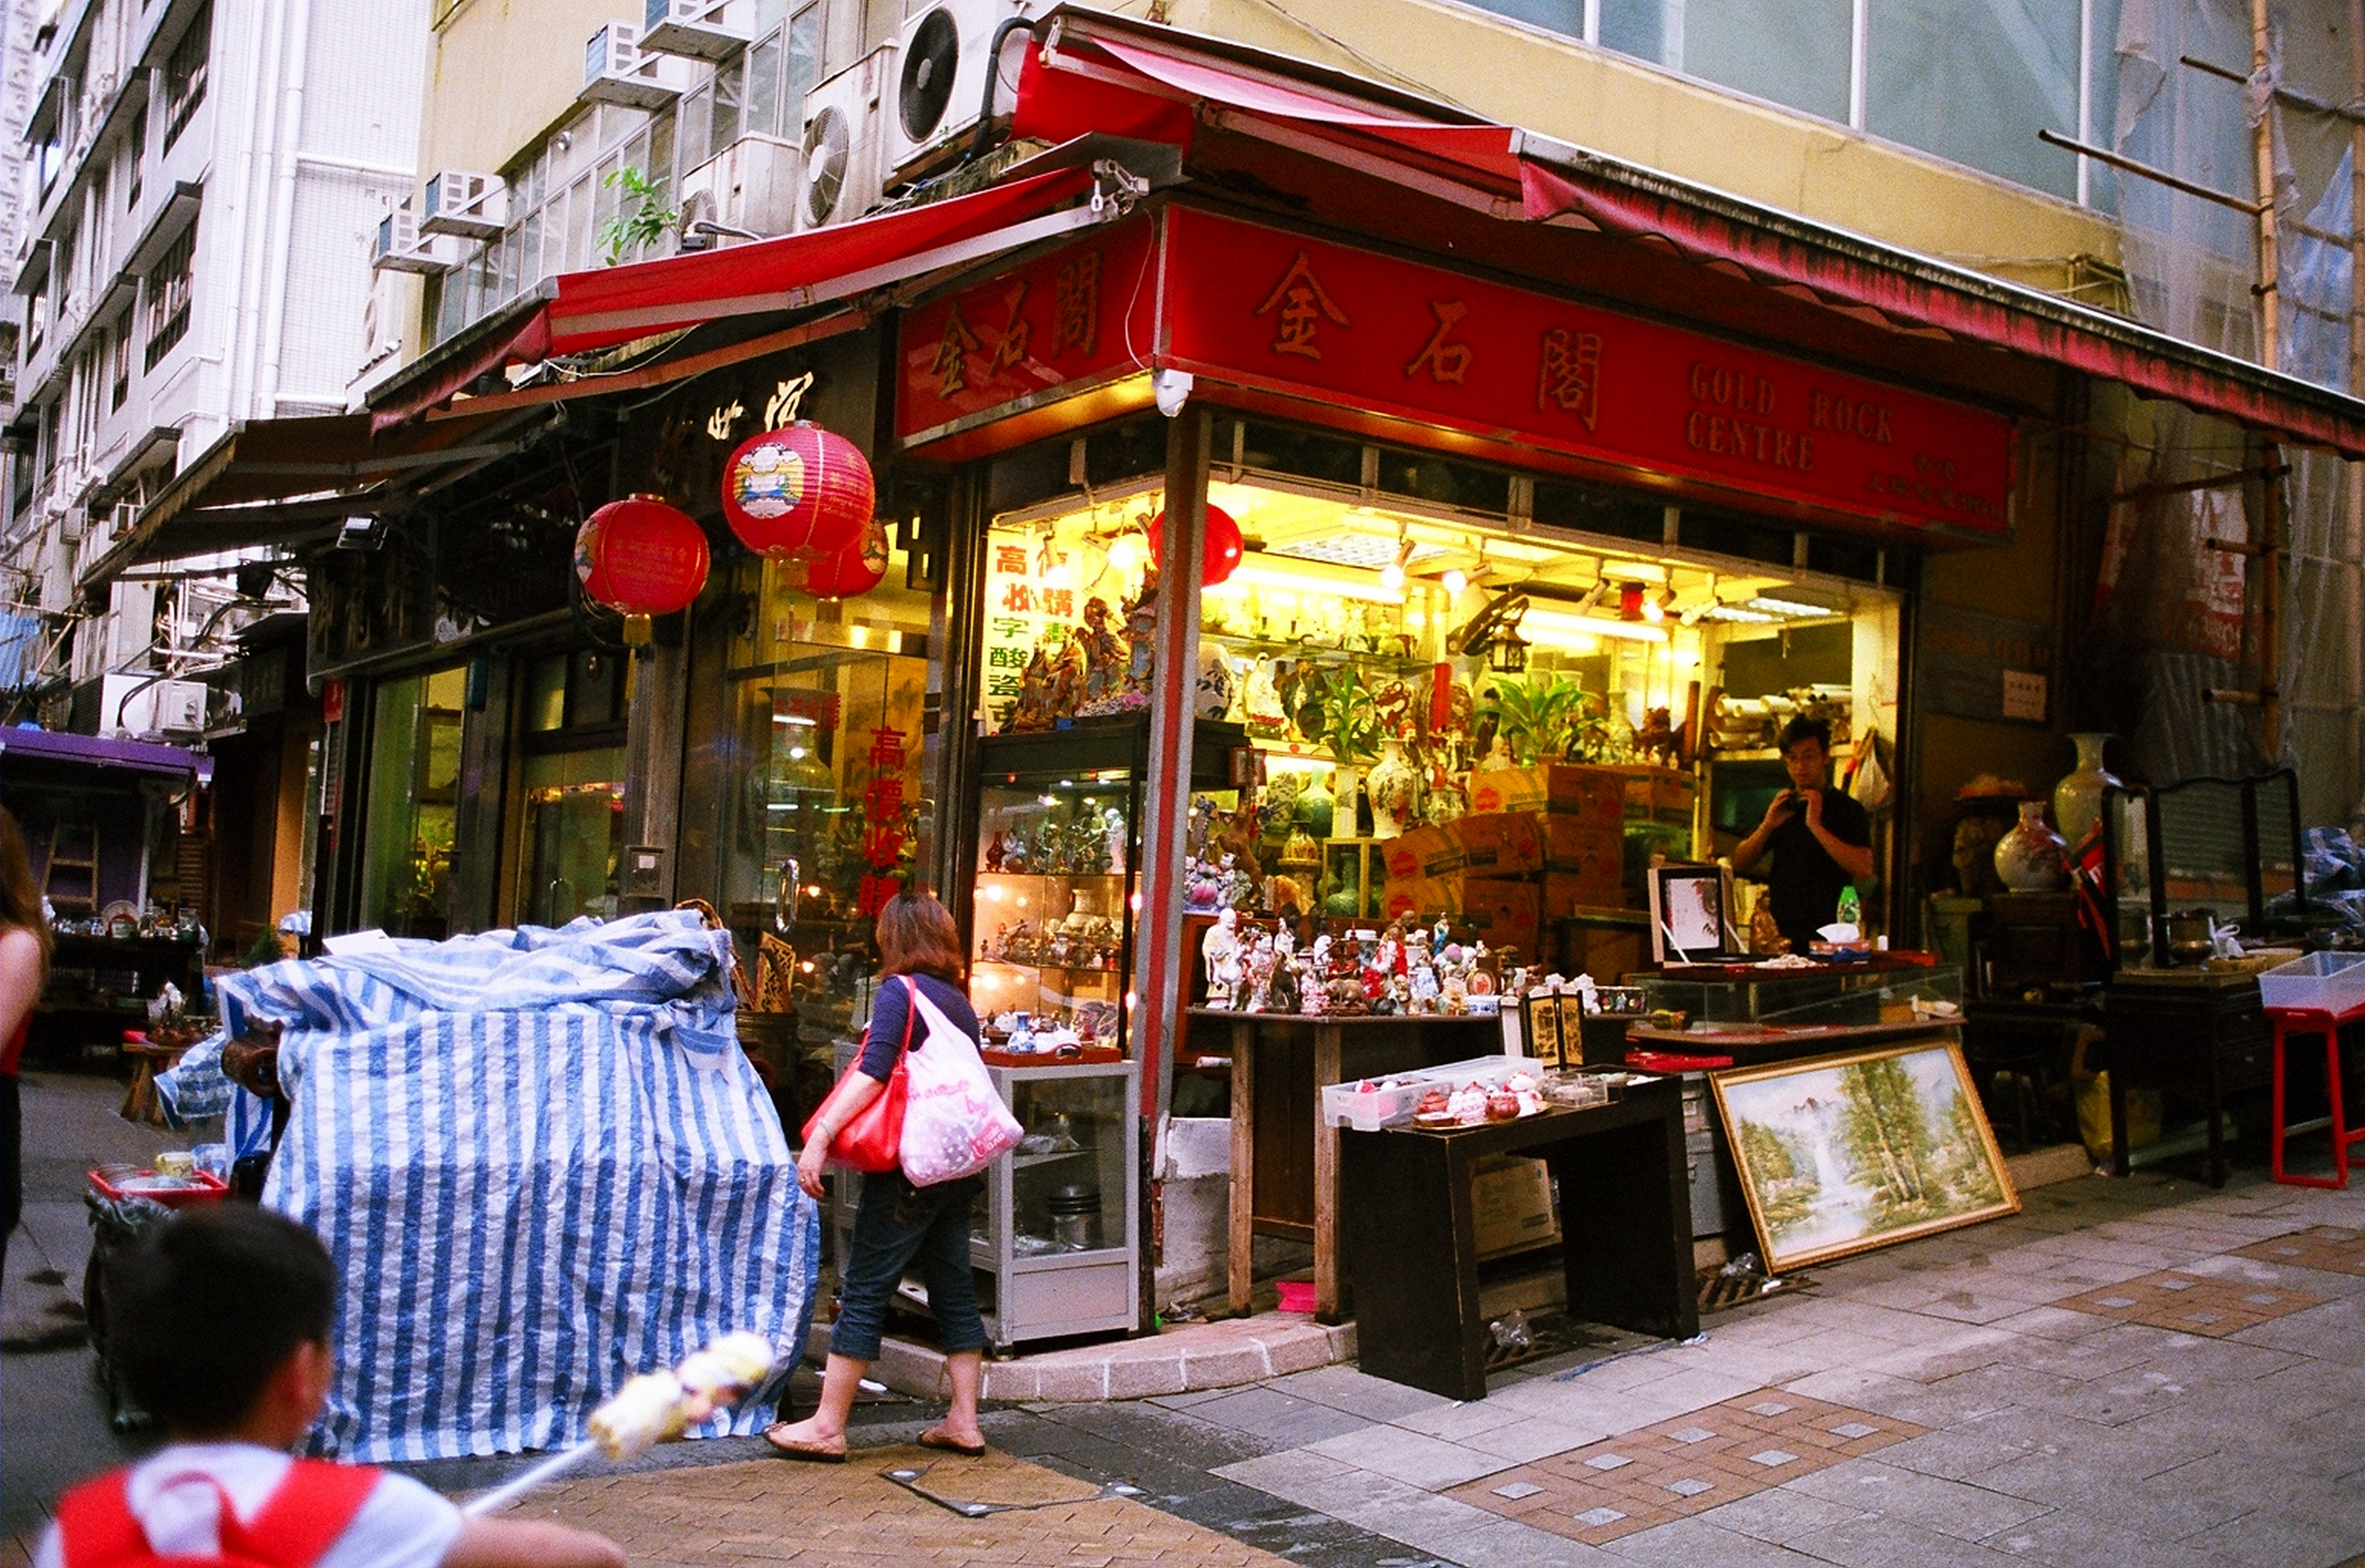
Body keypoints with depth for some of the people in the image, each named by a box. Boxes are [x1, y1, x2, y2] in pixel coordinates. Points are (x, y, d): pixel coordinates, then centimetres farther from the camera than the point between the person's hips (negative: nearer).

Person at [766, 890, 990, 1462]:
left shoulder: (900, 990, -8)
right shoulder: (961, 1002, 14)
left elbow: (874, 1073, -20)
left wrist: (820, 1135, -23)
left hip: (908, 1169, -8)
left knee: (864, 1291, -2)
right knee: (954, 1291, 12)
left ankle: (827, 1426, 3)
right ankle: (963, 1421, 16)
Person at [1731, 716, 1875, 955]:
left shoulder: (1848, 810, 0)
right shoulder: (1781, 808, 15)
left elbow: (1864, 870, -15)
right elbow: (1740, 865, 10)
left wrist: (1816, 826, -17)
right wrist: (1767, 826, -5)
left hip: (1827, 933, -4)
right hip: (1781, 930, 4)